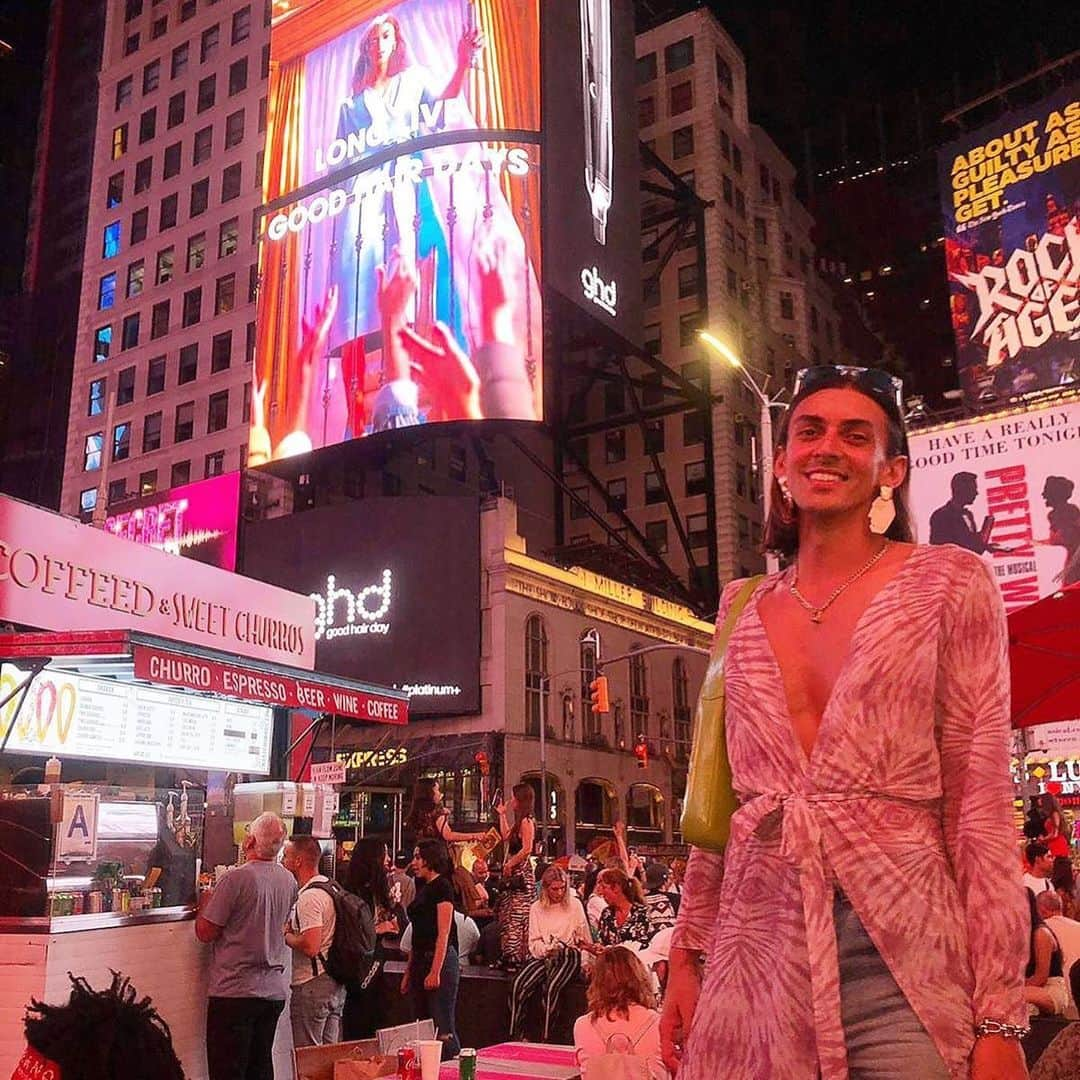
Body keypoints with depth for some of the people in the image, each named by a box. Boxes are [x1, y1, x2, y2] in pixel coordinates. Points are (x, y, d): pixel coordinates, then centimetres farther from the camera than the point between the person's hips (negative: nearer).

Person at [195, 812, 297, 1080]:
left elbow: (205, 933, -12)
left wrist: (205, 902, 7)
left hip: (235, 991, -6)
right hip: (275, 990, 6)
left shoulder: (237, 878, -17)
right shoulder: (289, 881, 3)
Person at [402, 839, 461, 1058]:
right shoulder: (423, 888, 17)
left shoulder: (442, 886, -9)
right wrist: (408, 972, 17)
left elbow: (443, 934, -16)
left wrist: (435, 972, -20)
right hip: (421, 960, 9)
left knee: (443, 1029, -8)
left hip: (441, 959, -9)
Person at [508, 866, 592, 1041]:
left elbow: (585, 938, 8)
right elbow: (534, 943, 7)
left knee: (551, 987, -33)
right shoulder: (537, 908, 11)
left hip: (568, 955, -3)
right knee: (518, 985, -25)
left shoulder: (574, 904, 6)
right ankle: (514, 1036, -17)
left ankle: (546, 1039, -26)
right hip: (543, 957, 3)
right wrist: (546, 949, -13)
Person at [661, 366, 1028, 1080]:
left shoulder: (949, 585, -2)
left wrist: (1000, 1018, -9)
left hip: (902, 961, -3)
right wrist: (686, 954, 11)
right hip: (755, 950, 4)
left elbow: (981, 804, -5)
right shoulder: (746, 607, 9)